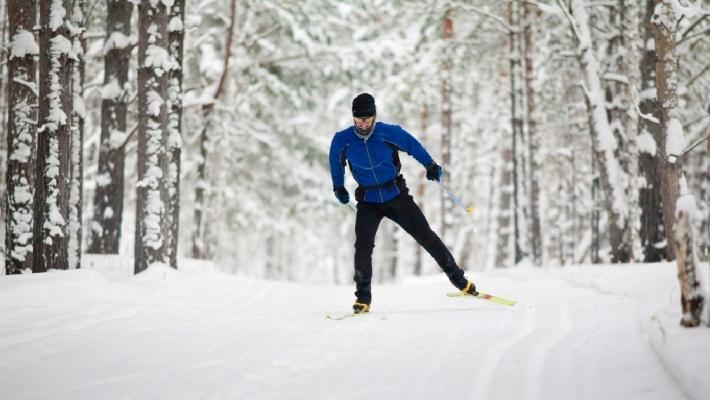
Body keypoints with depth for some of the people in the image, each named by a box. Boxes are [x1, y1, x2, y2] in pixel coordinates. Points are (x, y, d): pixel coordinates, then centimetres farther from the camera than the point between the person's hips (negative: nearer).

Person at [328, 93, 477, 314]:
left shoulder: (389, 133, -16)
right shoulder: (342, 140, -12)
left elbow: (412, 145, 1)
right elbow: (336, 162, 10)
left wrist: (431, 166, 9)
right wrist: (338, 188, 19)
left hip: (396, 196, 0)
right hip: (368, 202, 1)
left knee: (425, 236, 0)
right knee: (363, 246, -17)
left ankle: (459, 280, 10)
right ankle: (363, 297, -7)